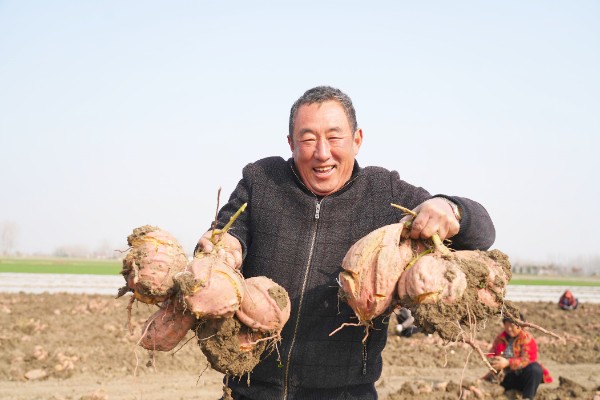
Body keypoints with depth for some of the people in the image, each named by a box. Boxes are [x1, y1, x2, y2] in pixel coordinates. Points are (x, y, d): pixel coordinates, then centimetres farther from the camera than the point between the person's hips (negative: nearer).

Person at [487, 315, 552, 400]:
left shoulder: (527, 338, -13)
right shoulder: (500, 338, 2)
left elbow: (527, 360, -25)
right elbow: (492, 355, 1)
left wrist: (507, 363, -40)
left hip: (523, 375, -4)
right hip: (509, 377, 4)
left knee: (535, 369, -36)